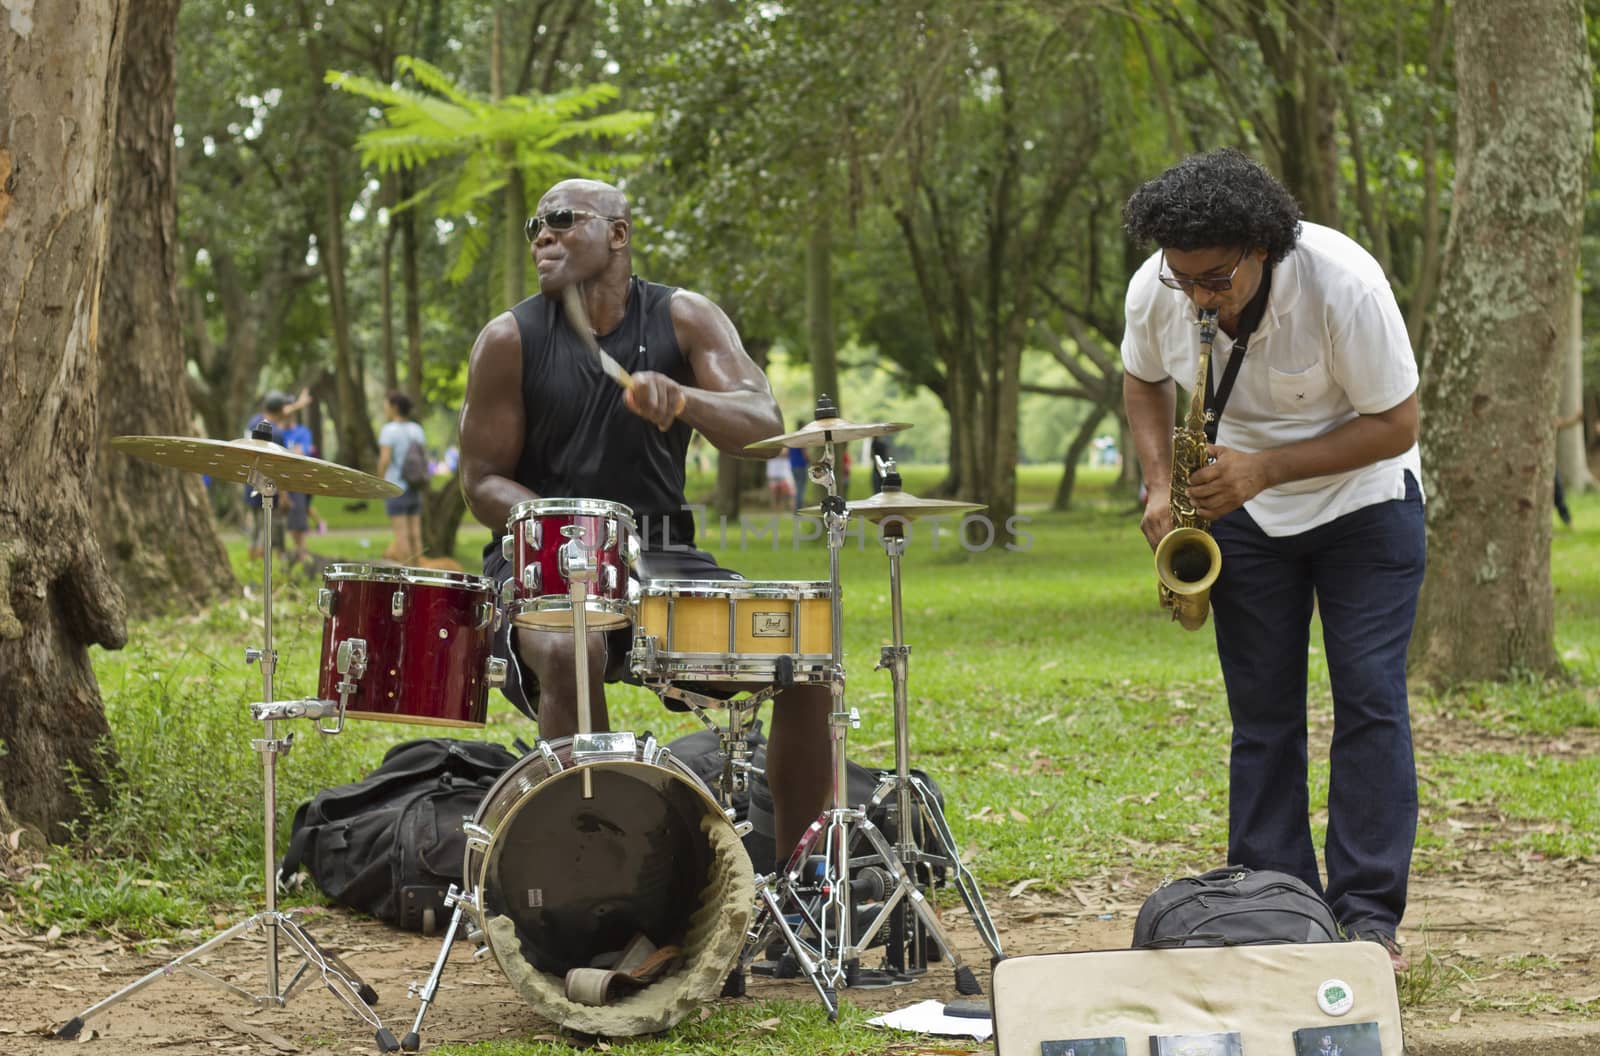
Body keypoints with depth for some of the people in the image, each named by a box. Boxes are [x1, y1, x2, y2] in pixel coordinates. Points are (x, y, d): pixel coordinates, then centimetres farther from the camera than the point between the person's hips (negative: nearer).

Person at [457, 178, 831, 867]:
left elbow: (762, 426, -12)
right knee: (569, 653, -37)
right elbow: (483, 483, -2)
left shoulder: (685, 319, 2)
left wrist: (681, 399, -34)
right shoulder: (511, 339, -1)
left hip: (662, 556, 3)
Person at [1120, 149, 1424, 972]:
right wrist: (1160, 485, -10)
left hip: (1362, 498, -3)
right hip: (1242, 509, 4)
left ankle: (1368, 917, -8)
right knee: (1261, 711, 2)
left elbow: (1396, 424, -23)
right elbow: (1143, 381, 6)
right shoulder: (1154, 293, -17)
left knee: (1370, 700, -11)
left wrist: (1266, 467, -32)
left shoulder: (1343, 283, -30)